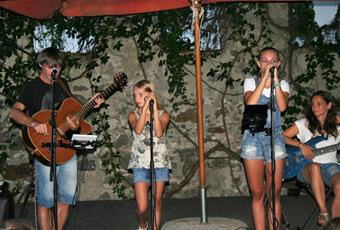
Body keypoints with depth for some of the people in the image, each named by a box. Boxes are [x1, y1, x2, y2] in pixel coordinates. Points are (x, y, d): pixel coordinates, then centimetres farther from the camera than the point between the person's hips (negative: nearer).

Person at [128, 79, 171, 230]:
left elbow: (159, 133, -16)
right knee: (142, 207, -6)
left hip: (160, 163, 0)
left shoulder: (163, 114, 3)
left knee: (157, 203, 6)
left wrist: (154, 109, -15)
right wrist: (145, 108, -16)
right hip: (140, 164, 0)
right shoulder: (133, 115, 4)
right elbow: (138, 130, -17)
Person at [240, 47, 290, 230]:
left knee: (274, 193, 2)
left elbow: (282, 106, -12)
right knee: (257, 194, 2)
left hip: (275, 137, 1)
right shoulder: (251, 82, 5)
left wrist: (275, 79, -12)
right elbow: (250, 104, -16)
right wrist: (264, 79, -14)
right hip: (253, 137, -1)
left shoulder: (283, 84, 8)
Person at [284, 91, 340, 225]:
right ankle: (324, 213, -31)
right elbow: (282, 137, 1)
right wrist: (301, 145, -11)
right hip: (306, 167, -1)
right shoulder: (304, 124, 4)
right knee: (315, 167, -39)